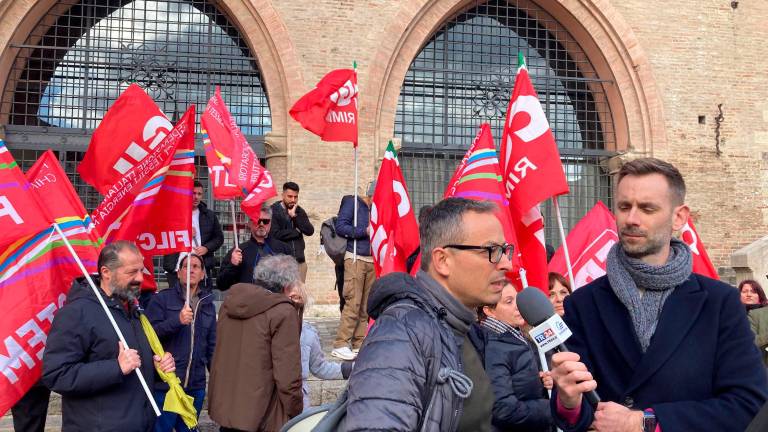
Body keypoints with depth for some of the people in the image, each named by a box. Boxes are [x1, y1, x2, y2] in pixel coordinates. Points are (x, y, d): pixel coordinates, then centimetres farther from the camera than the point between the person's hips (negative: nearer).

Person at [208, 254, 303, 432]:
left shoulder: (230, 300, 4)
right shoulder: (284, 312, -17)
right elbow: (287, 374, -18)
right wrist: (295, 415, -8)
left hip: (224, 409, 6)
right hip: (260, 417, -6)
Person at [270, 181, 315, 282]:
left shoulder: (299, 211, 13)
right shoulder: (273, 211, -2)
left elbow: (310, 231, -1)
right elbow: (274, 234, -15)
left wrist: (295, 216, -9)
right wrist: (296, 231, -6)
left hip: (299, 260, 4)